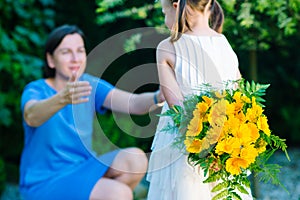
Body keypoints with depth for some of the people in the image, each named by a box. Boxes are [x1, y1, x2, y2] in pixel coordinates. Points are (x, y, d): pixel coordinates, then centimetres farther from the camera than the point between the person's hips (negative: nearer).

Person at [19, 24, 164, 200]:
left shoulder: (90, 86, 0)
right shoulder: (36, 90, -12)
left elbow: (134, 103, -17)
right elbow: (31, 116, -37)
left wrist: (159, 97, -40)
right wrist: (63, 98, -57)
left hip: (80, 171, 6)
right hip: (44, 184, -6)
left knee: (136, 159, -19)